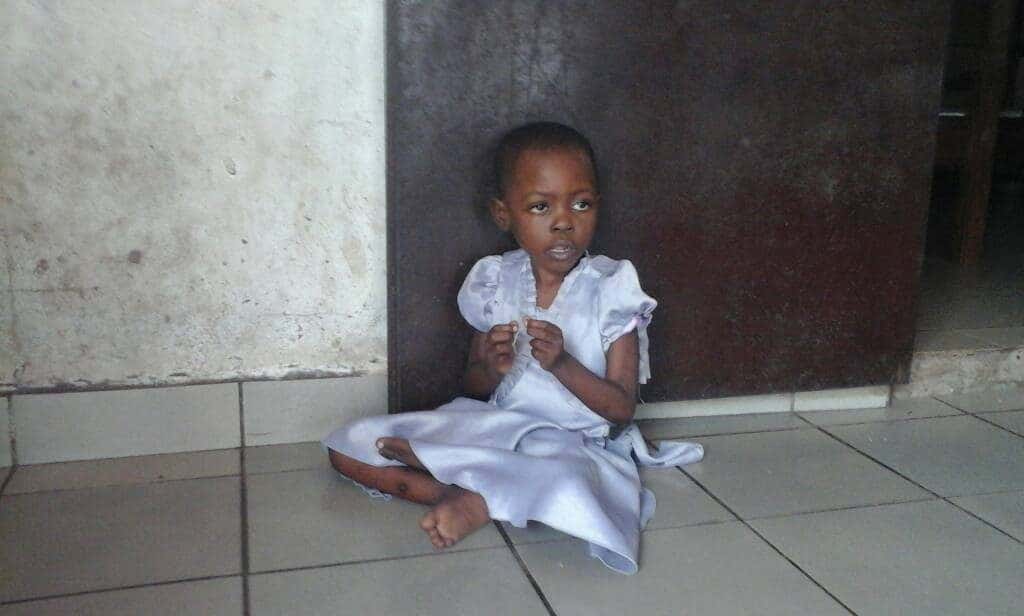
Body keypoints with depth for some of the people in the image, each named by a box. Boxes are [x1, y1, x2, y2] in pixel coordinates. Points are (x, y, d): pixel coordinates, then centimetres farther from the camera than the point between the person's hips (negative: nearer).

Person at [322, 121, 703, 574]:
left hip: (574, 442, -3)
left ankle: (477, 502, -16)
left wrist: (561, 363, -25)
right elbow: (475, 388, 8)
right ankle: (458, 494, -25)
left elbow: (622, 409, -9)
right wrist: (491, 368, -16)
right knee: (347, 446, -8)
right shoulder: (494, 282, -1)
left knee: (569, 482, -42)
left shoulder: (612, 291, -9)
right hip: (494, 425, 4)